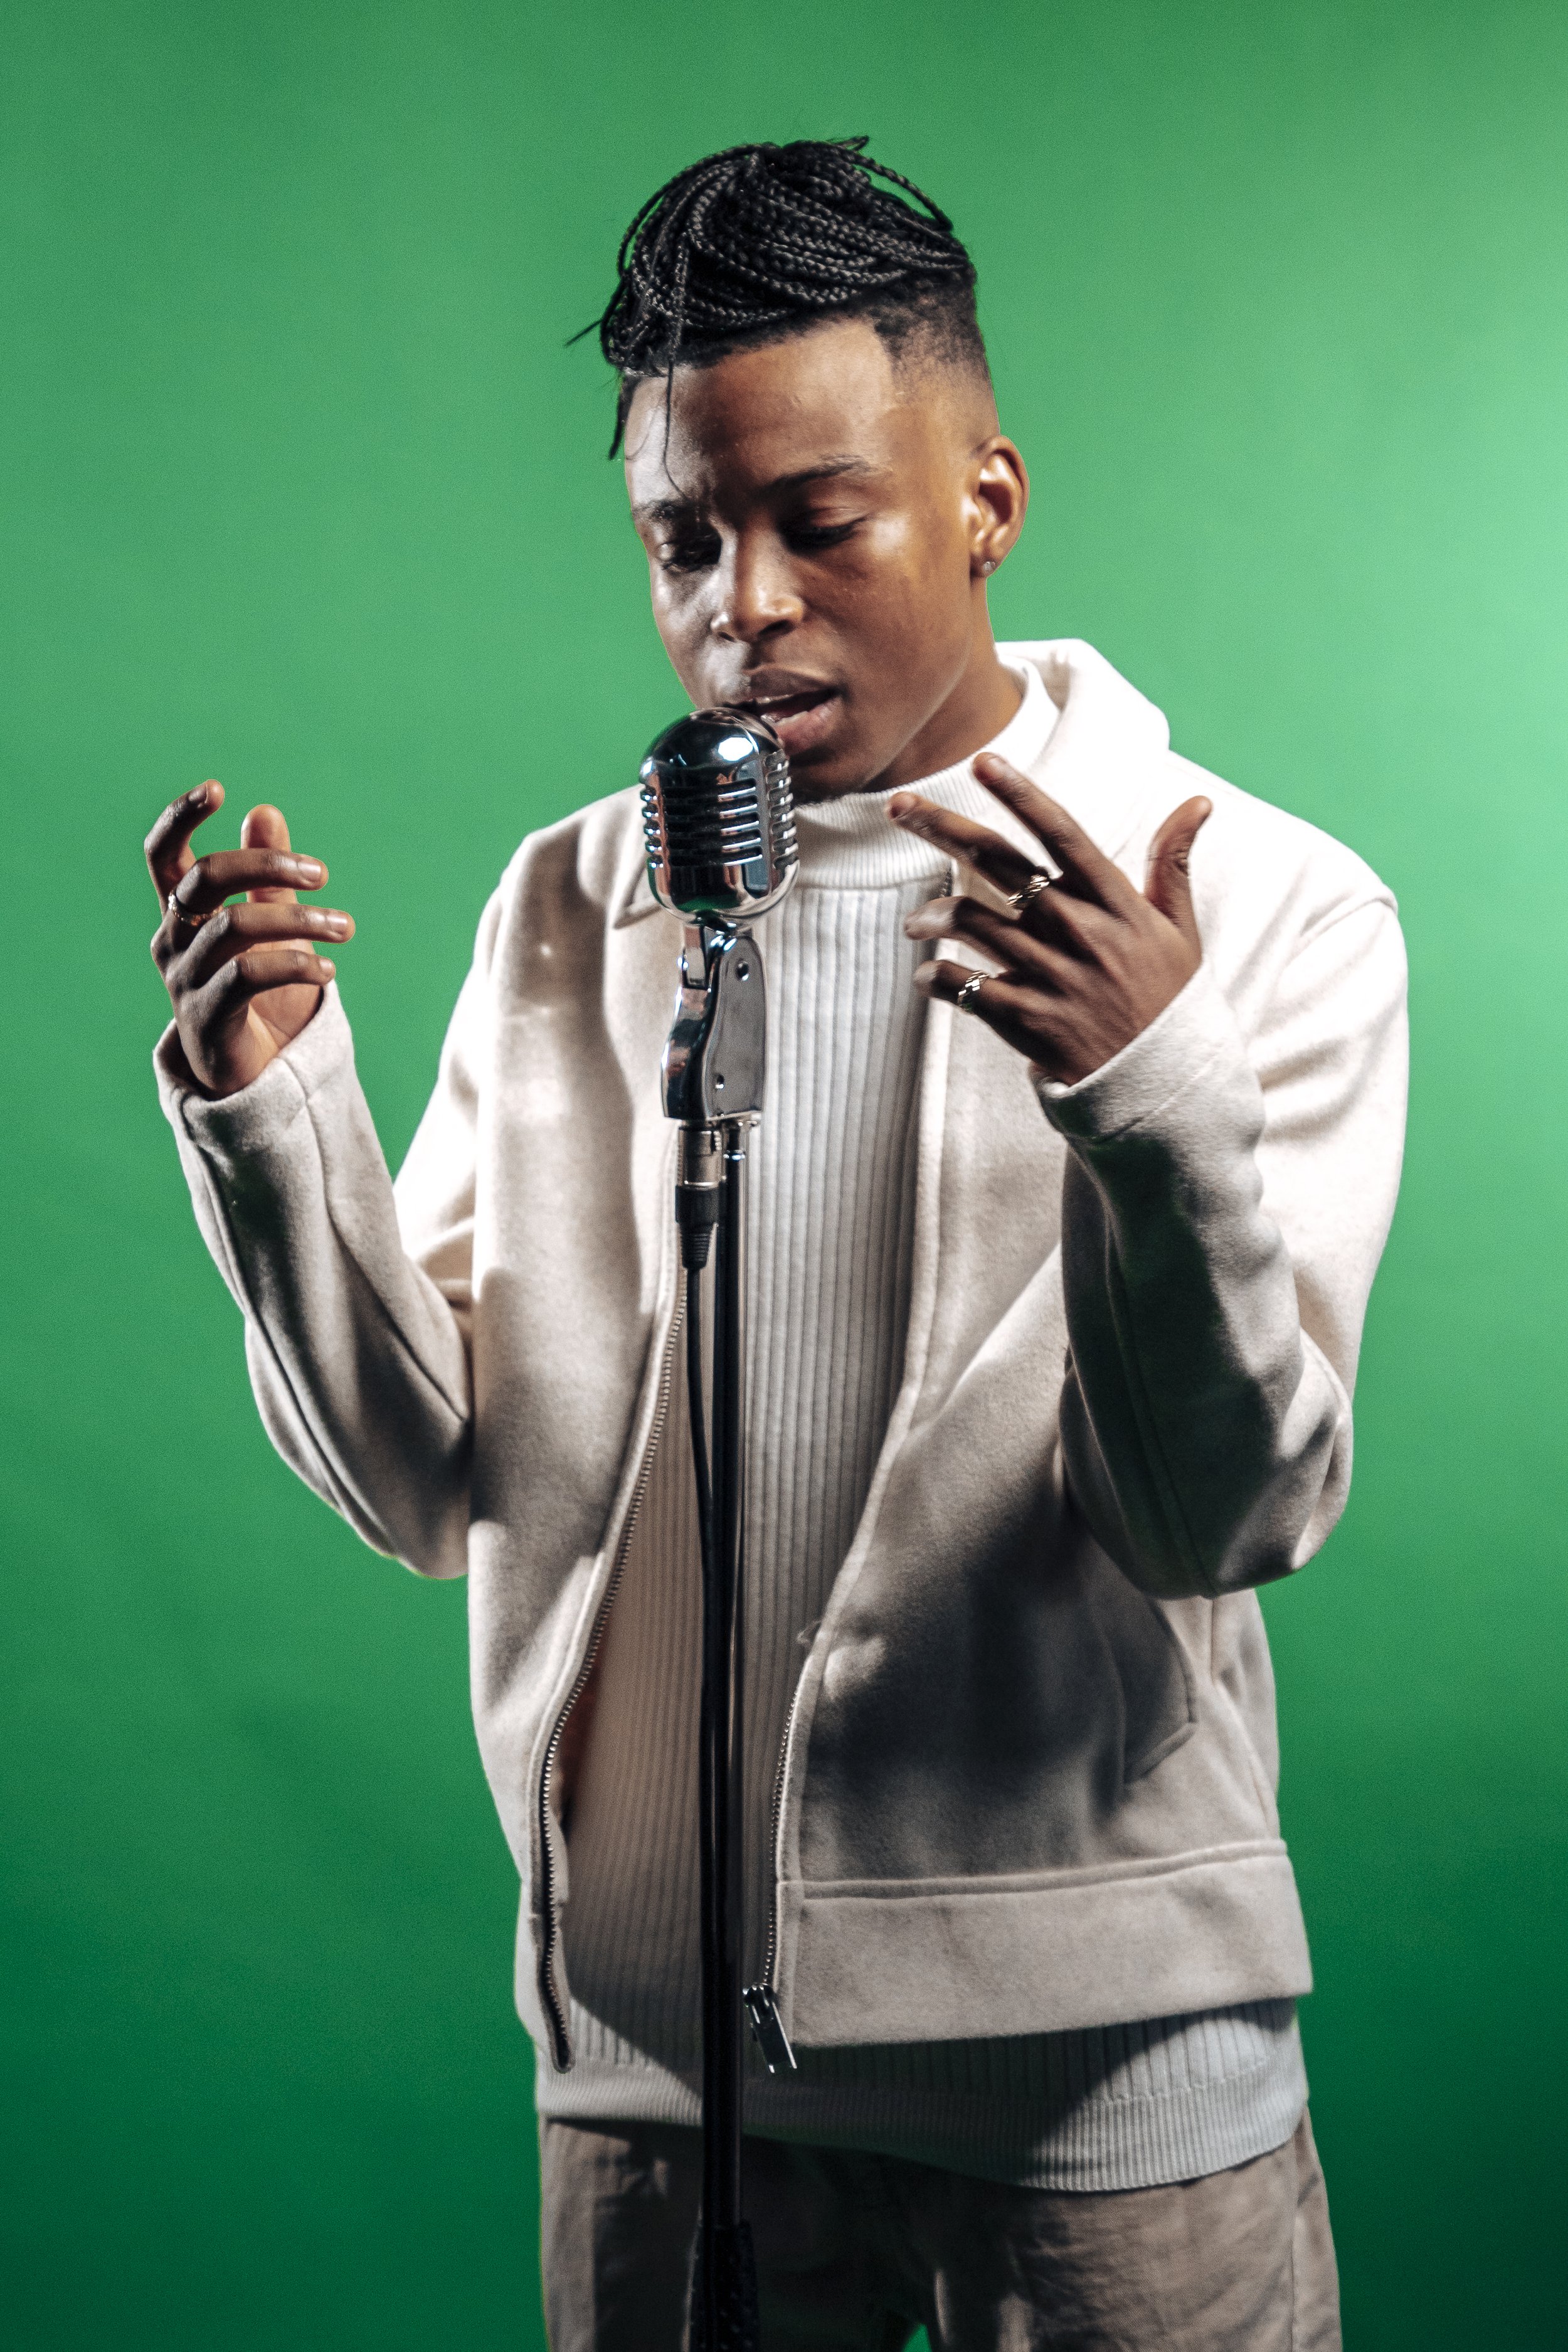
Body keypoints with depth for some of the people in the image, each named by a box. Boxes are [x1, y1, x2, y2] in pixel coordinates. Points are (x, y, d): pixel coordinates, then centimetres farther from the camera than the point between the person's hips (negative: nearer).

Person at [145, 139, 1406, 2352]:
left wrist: (1156, 1092, -30)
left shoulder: (1268, 913, -6)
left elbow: (1240, 1513, -15)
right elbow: (432, 1478, 1)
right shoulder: (566, 907, 4)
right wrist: (270, 1108, -13)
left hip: (1094, 2030, -2)